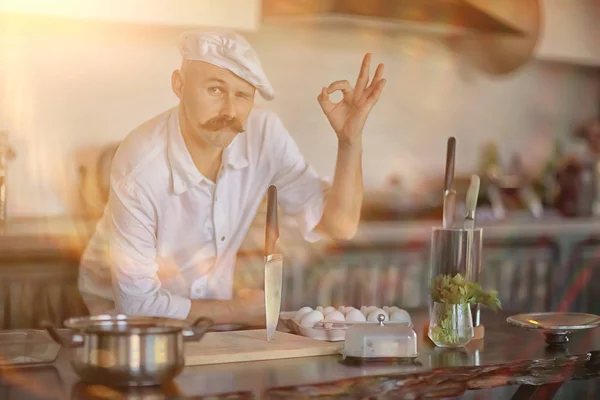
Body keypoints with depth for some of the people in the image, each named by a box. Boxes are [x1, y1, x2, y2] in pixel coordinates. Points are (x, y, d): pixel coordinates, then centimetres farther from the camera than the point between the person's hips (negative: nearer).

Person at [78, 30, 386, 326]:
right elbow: (137, 302, -20)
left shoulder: (264, 132, -15)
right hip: (126, 313, -4)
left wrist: (350, 139, -27)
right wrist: (236, 311, -10)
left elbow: (340, 225, -13)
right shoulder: (141, 166, -29)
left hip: (206, 306, 5)